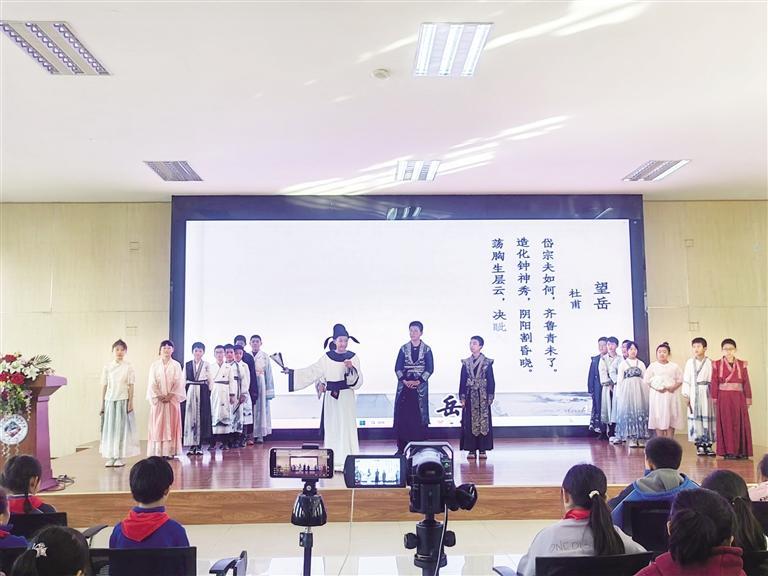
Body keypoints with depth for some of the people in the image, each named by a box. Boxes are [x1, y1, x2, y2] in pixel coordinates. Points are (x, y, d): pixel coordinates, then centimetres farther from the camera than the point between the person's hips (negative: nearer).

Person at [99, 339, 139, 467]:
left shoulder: (128, 367, 1)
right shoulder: (107, 367, 6)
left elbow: (131, 386, 0)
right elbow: (104, 386, 8)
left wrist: (130, 402, -6)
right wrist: (102, 404, 6)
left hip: (123, 400, -2)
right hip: (110, 400, 2)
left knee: (122, 428, 0)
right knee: (109, 429, 3)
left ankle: (120, 457, 6)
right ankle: (110, 457, 10)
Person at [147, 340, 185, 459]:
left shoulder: (176, 365, 4)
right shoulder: (154, 365, 6)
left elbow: (178, 382, -2)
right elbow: (152, 383, 1)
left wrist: (170, 395, -12)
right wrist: (159, 396, -9)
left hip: (172, 399, 0)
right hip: (157, 399, 0)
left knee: (171, 425, -1)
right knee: (157, 425, -1)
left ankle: (170, 452, 2)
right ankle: (157, 452, 1)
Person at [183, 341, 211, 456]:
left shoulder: (206, 365, 4)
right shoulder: (187, 365, 8)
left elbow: (210, 380, 5)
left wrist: (209, 393, -1)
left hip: (203, 392, -1)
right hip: (190, 392, 1)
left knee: (202, 417, -2)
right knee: (190, 417, -1)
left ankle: (199, 445, 4)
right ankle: (192, 445, 4)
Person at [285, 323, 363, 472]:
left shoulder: (353, 358, 1)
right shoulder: (327, 357, 5)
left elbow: (358, 381, -4)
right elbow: (312, 372, 8)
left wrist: (351, 368, -21)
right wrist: (291, 372, 5)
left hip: (346, 397, -2)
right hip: (331, 397, 2)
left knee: (347, 427, -3)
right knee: (332, 428, 4)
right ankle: (333, 462, 12)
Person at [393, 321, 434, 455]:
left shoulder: (426, 349, 3)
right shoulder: (404, 348, 7)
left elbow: (430, 369, -2)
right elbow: (397, 367, 3)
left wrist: (418, 381, -12)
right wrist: (404, 380, -11)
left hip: (420, 386, -1)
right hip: (404, 386, 1)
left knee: (419, 416, -2)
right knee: (402, 416, -1)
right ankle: (401, 447, 4)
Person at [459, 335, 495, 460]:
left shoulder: (487, 363, 0)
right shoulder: (466, 363, 7)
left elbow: (491, 381, 0)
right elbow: (462, 380, 7)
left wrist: (490, 397, -6)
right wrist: (462, 397, 1)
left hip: (483, 396, -2)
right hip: (470, 396, 2)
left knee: (483, 422, 0)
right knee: (469, 423, 1)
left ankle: (483, 450, 7)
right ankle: (472, 450, 7)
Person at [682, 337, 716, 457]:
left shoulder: (709, 362, -1)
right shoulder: (690, 362, 6)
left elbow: (713, 380, -3)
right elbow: (686, 379, 6)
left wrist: (714, 395, -7)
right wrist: (686, 395, 3)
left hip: (706, 393, -1)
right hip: (694, 393, 2)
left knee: (708, 417, 0)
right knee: (696, 418, 1)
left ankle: (708, 445, 6)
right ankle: (699, 445, 7)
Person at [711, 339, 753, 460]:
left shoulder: (742, 364, 7)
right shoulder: (717, 364, 3)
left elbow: (746, 383, 6)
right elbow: (714, 384, 1)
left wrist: (748, 400, 1)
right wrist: (714, 400, -4)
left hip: (738, 398, 2)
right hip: (723, 398, -2)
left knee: (740, 424, 2)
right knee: (726, 424, 0)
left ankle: (741, 451, 9)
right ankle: (729, 452, 4)